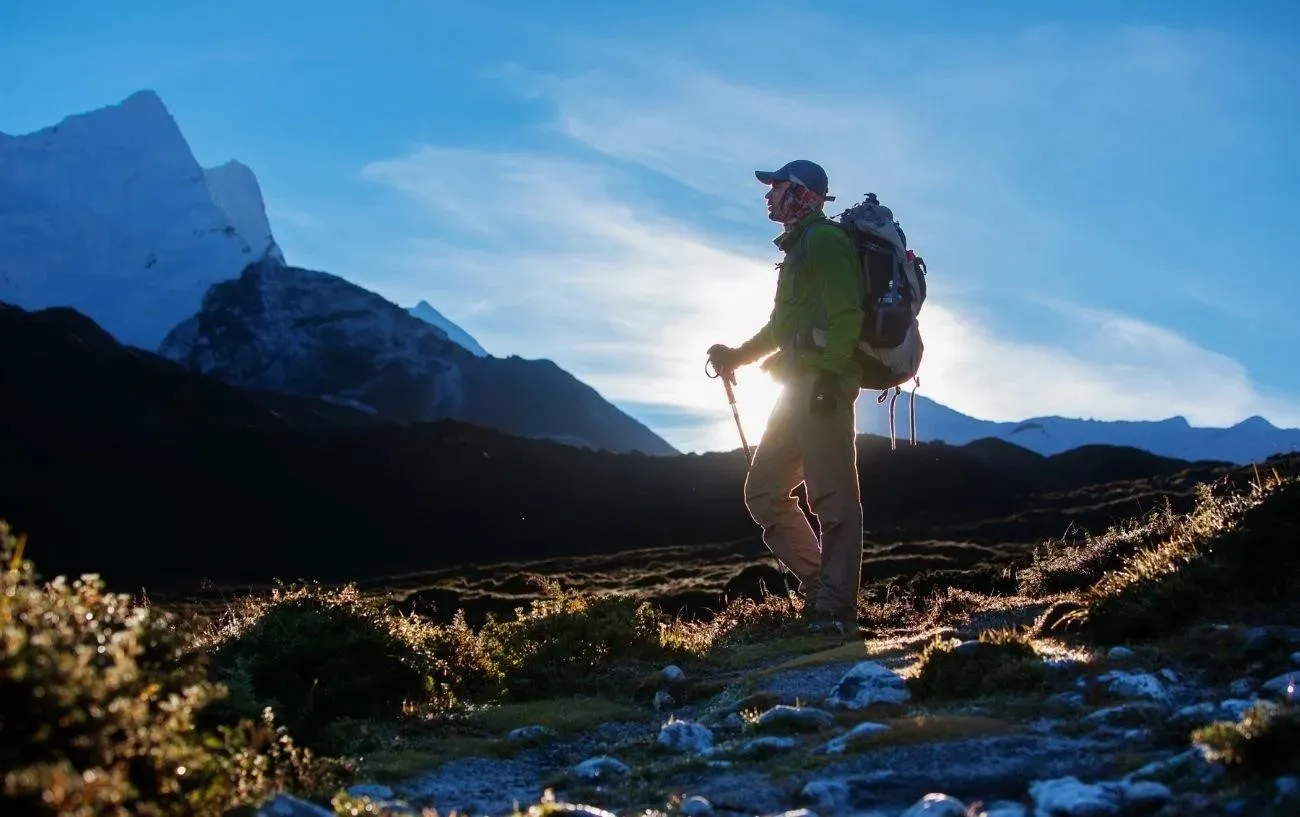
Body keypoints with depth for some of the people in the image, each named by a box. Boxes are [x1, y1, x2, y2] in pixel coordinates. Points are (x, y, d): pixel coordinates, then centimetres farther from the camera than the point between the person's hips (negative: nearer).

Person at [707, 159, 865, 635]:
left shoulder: (823, 241, -7)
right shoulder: (798, 248, 25)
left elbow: (846, 315, -18)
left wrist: (830, 375, -25)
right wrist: (737, 356, 23)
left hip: (821, 386, -11)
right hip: (799, 388, 11)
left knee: (832, 497, -11)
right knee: (764, 492, 10)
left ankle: (834, 609, -11)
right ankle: (819, 586, 11)